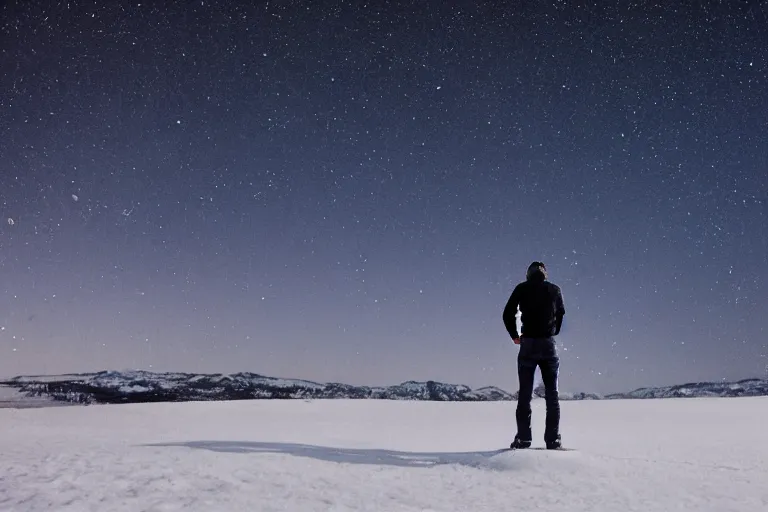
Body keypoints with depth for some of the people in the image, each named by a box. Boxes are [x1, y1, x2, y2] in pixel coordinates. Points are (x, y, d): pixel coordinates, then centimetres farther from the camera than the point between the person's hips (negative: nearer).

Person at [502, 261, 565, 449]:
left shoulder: (522, 288, 3)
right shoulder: (555, 289, 8)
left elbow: (508, 314, 0)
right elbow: (562, 316, 14)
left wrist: (515, 336, 11)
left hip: (528, 344, -1)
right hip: (549, 344, 1)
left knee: (525, 393, 2)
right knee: (552, 393, 6)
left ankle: (523, 438, 1)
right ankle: (553, 439, 4)